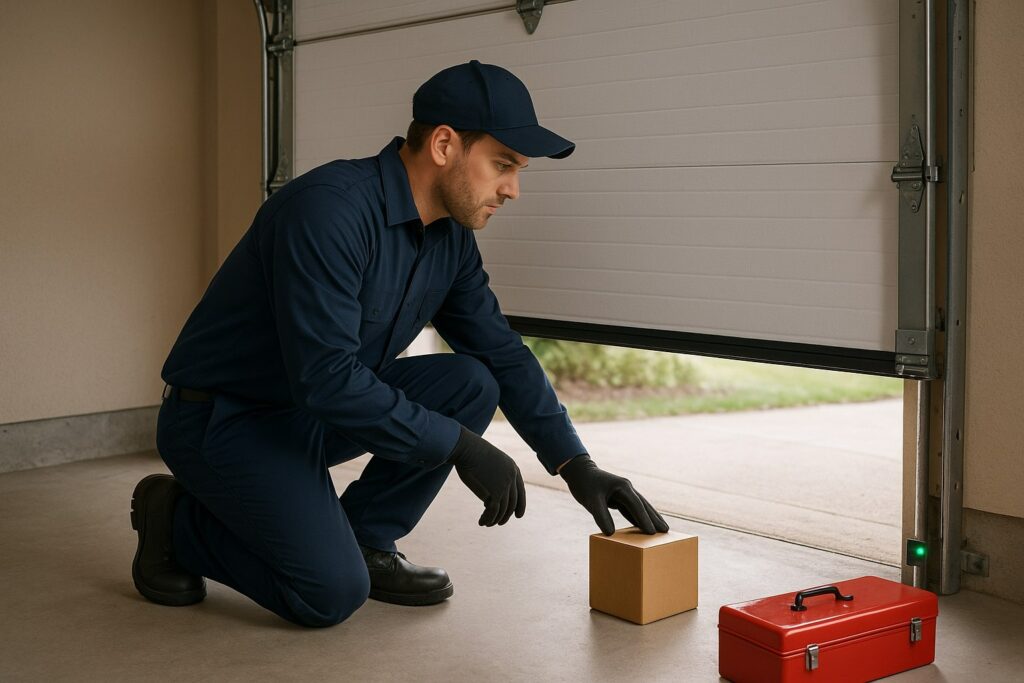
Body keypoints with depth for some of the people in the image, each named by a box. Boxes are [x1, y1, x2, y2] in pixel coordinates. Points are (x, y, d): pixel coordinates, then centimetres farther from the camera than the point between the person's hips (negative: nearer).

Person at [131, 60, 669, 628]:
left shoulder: (450, 237, -1)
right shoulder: (329, 209, -28)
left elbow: (502, 351, 6)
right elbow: (326, 377, -33)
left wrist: (576, 465, -3)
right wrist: (461, 446, -27)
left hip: (317, 411, 8)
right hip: (221, 419, -8)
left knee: (471, 384, -8)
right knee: (332, 593, -21)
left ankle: (365, 541, 3)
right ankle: (178, 519, 3)